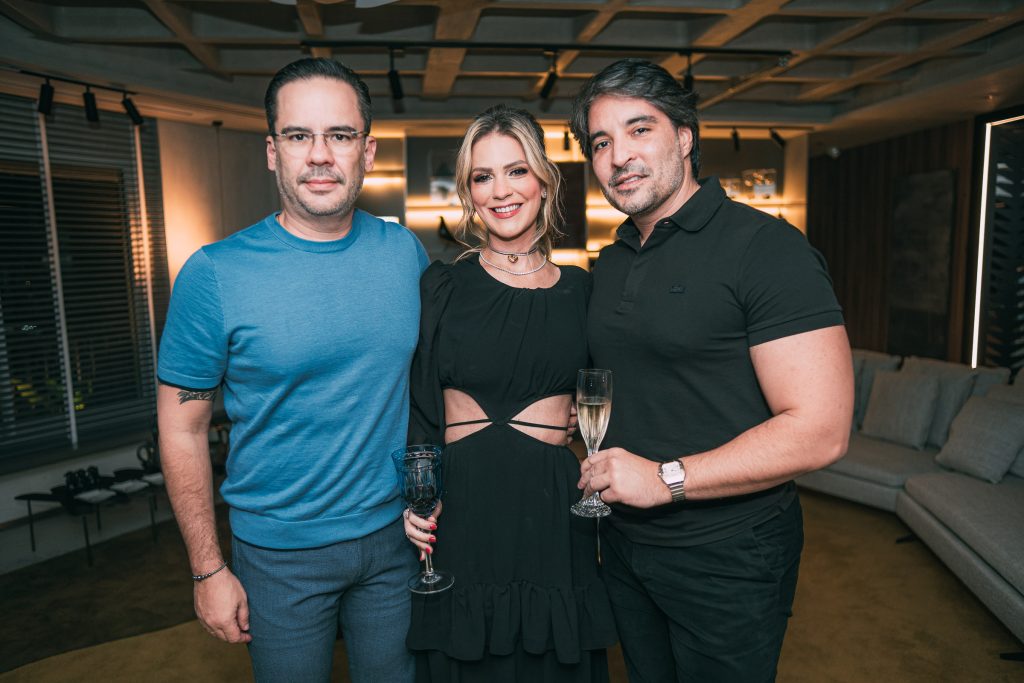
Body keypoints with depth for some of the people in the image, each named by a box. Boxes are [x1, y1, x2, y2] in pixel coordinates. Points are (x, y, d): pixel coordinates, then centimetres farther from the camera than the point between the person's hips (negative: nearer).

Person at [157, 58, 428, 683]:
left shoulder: (407, 252, -4)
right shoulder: (215, 274, -14)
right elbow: (183, 430, -7)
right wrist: (208, 569, -6)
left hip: (394, 536, 3)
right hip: (280, 553, -2)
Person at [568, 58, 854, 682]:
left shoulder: (765, 248, -17)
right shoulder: (610, 266, 7)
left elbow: (821, 430, -23)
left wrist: (666, 478, -22)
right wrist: (600, 455, 0)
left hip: (730, 559, -6)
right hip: (625, 543, 7)